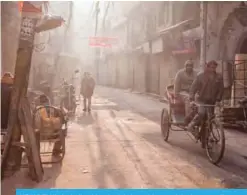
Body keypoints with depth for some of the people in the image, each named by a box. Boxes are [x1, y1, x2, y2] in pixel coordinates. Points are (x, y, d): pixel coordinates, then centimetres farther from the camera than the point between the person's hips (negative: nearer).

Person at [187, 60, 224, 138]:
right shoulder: (200, 76, -3)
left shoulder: (219, 77, 2)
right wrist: (191, 98, -17)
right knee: (201, 113, -27)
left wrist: (218, 100, -8)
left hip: (212, 101, 3)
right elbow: (194, 87, -7)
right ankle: (191, 126, -7)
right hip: (201, 99, -3)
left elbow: (221, 89, 2)